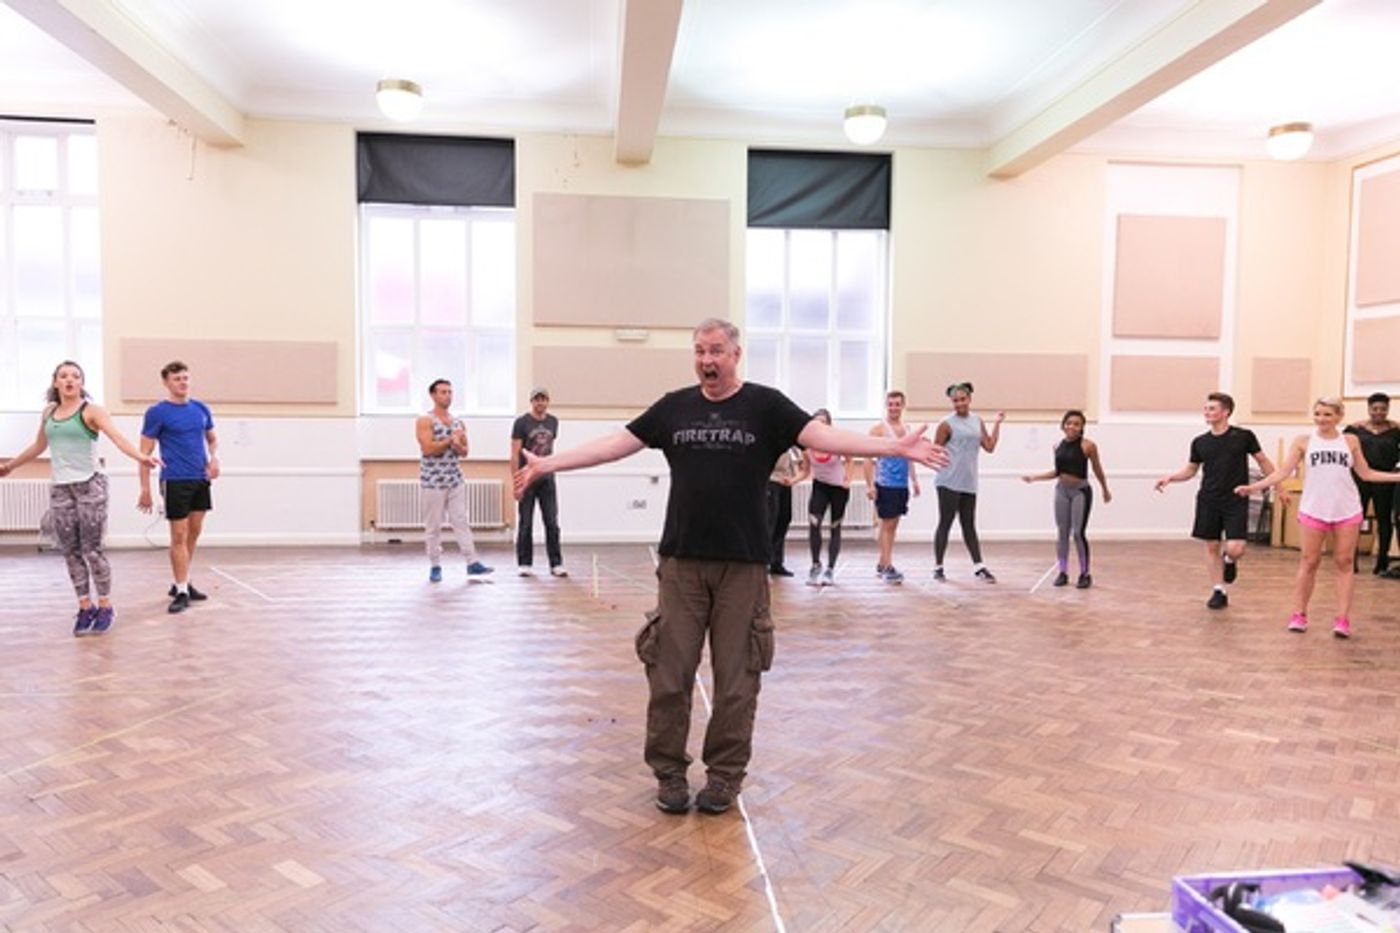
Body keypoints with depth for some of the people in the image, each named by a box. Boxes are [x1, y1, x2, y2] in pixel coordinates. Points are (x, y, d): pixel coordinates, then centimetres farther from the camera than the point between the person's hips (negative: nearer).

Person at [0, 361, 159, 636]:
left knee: (92, 550, -4)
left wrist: (140, 456, -40)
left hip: (90, 486, -5)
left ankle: (105, 607, 7)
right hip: (60, 489, 5)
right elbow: (38, 446, 28)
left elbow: (117, 436, -22)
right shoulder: (48, 412, 12)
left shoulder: (91, 411, -5)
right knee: (71, 552, 5)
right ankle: (85, 608, 13)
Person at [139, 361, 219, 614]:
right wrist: (145, 490, -11)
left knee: (194, 533, 12)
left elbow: (212, 438, 21)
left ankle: (183, 582, 26)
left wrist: (214, 458, -1)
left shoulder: (201, 408, 8)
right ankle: (181, 591, 4)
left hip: (201, 480, 5)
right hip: (175, 481, -5)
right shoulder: (157, 412, -7)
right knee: (179, 536, -2)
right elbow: (145, 453, -7)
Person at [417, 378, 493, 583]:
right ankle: (435, 566, 11)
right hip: (432, 481, -5)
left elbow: (464, 451, 14)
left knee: (462, 522, 2)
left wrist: (458, 446, -8)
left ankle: (472, 563, 1)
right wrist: (450, 440, -12)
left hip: (455, 479, 5)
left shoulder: (458, 422, 12)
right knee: (433, 526, 2)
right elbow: (428, 449, -17)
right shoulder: (425, 421, -6)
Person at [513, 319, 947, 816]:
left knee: (736, 678, 6)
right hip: (680, 560, 2)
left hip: (743, 564, -2)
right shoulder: (674, 407, 9)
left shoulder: (765, 405, 1)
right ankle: (669, 771, 22)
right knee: (669, 674, 5)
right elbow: (615, 443, 9)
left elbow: (821, 435, -8)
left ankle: (725, 774, 23)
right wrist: (548, 463, 5)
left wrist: (895, 446, -19)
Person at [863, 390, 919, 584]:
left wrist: (914, 480, 18)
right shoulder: (879, 430, -8)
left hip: (902, 485, 7)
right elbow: (868, 458, -12)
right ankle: (888, 568, -5)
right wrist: (869, 485, -19)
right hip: (885, 485, -7)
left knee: (892, 525, 11)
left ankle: (881, 564, 21)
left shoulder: (906, 429, 13)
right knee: (887, 526, -6)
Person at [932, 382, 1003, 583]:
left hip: (969, 483, 5)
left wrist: (997, 423, 8)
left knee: (969, 525, 10)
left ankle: (978, 567, 12)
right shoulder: (947, 424, -6)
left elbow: (989, 446, 9)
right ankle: (938, 567, 8)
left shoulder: (977, 421, 11)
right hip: (949, 482, -5)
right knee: (945, 523, 0)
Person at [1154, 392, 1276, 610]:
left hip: (1236, 501, -3)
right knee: (1212, 546, 6)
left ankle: (1229, 561, 24)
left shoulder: (1243, 436, -4)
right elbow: (1191, 469, 13)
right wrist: (1170, 477, -4)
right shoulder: (1200, 442, 4)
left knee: (1235, 548, -13)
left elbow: (1263, 461, 6)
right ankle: (1218, 592, 18)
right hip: (1208, 501, 3)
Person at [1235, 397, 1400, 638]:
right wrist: (1254, 486, -14)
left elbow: (1366, 473, 12)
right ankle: (1299, 614, 11)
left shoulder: (1351, 441, 6)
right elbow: (1283, 471, -3)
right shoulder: (1303, 441, 1)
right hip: (1313, 510, -1)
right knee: (1309, 562, 3)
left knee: (1345, 562, 3)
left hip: (1347, 510, 1)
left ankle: (1343, 618, 6)